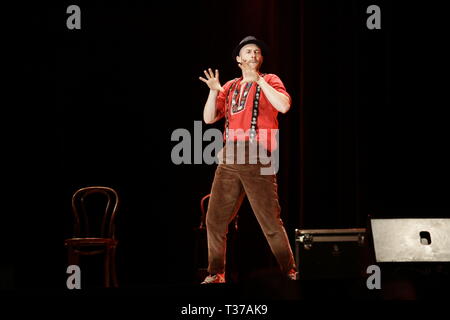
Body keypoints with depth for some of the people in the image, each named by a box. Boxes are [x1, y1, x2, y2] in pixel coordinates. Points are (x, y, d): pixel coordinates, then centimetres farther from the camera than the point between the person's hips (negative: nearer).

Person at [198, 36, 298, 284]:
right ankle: (216, 274, 13)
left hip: (257, 162, -4)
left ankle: (290, 272, 8)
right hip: (229, 162, 5)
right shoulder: (230, 87, 19)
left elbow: (284, 106, -13)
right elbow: (208, 118, 12)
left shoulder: (269, 81, 7)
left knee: (271, 223, -4)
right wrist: (214, 91, -2)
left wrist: (258, 80, -13)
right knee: (215, 220, 2)